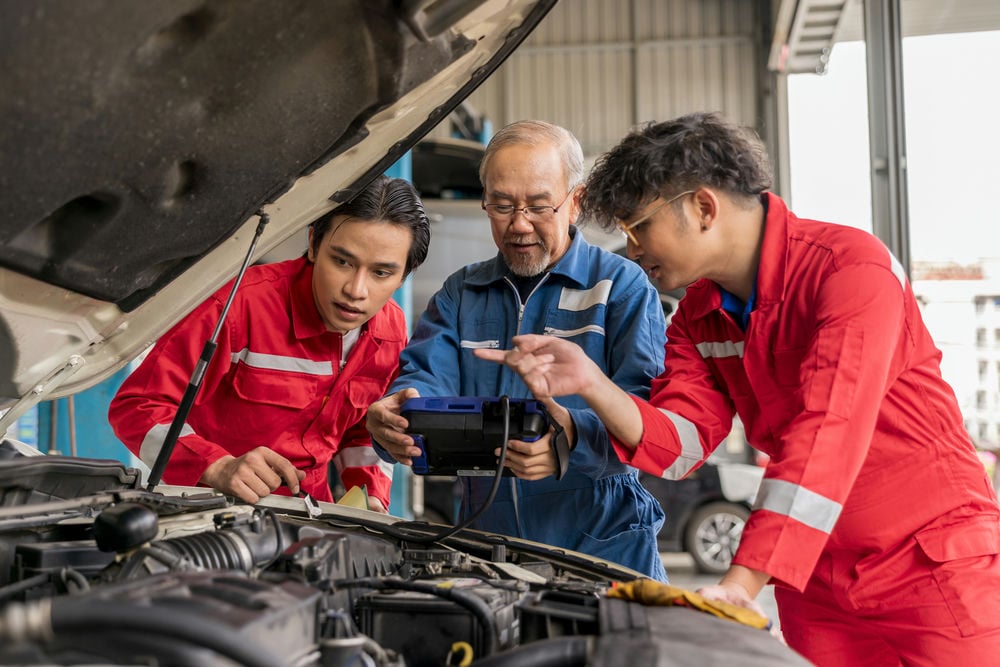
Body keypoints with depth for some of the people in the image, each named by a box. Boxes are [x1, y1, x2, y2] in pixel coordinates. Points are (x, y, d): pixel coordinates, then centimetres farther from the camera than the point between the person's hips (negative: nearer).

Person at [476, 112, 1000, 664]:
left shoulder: (852, 266, -20)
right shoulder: (699, 314, 5)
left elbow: (825, 436, -30)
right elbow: (675, 446, -5)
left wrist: (741, 583, -36)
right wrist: (590, 383, -22)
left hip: (938, 565, -6)